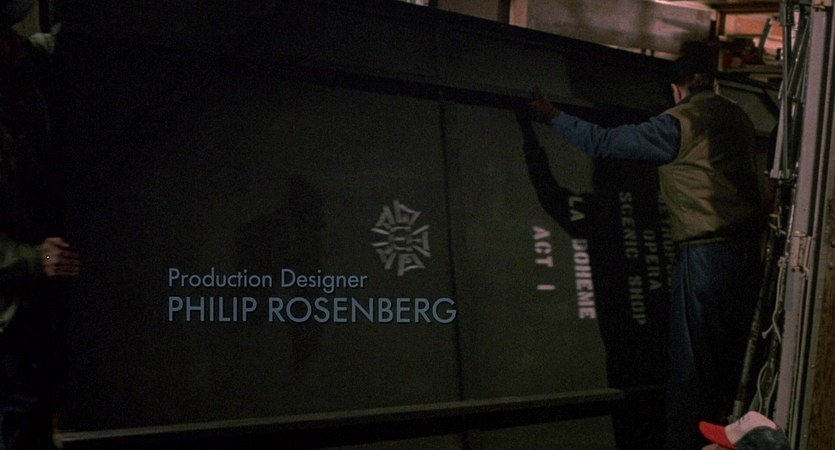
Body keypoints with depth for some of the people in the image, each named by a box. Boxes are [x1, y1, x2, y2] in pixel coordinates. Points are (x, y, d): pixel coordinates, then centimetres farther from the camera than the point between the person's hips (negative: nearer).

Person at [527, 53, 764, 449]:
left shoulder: (678, 124, -10)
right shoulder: (738, 117, 10)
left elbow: (602, 143, -9)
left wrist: (551, 116, 4)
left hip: (705, 255, -7)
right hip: (747, 249, 7)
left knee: (690, 370, 0)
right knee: (728, 361, 15)